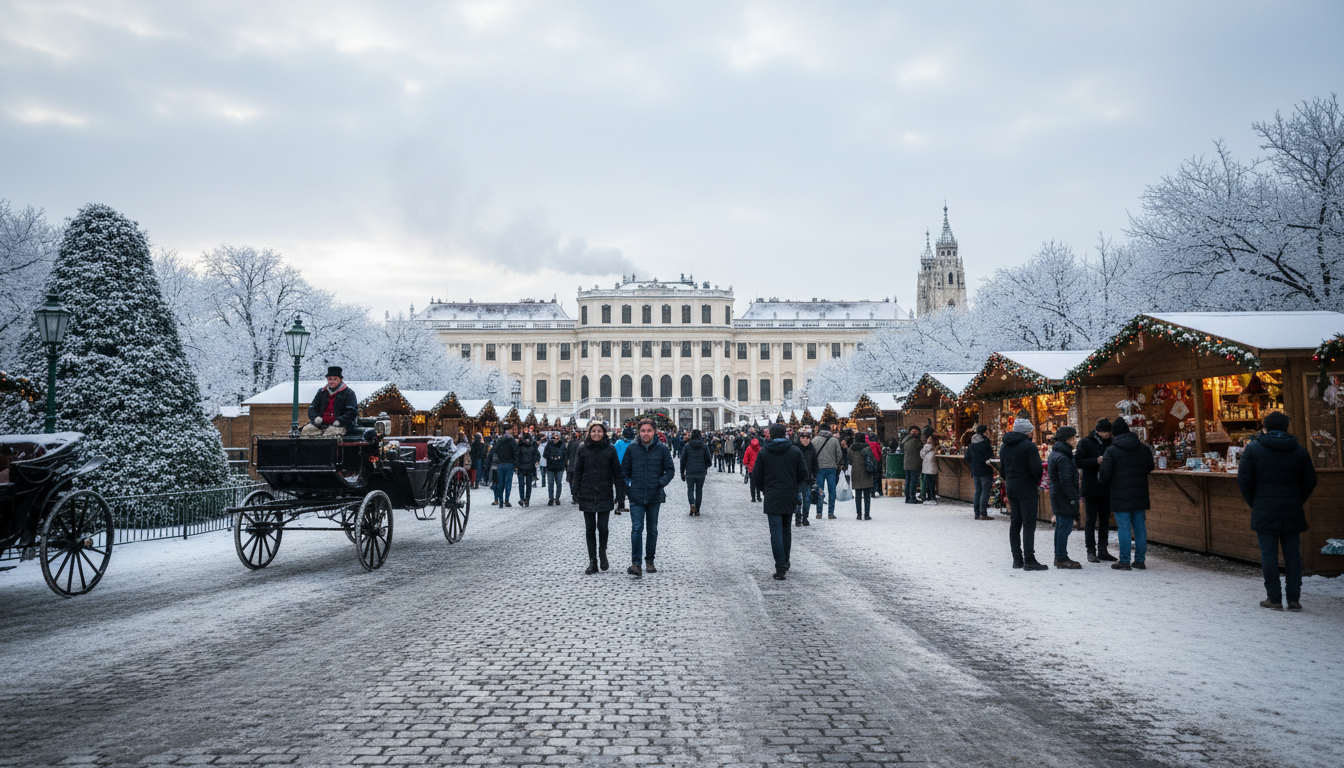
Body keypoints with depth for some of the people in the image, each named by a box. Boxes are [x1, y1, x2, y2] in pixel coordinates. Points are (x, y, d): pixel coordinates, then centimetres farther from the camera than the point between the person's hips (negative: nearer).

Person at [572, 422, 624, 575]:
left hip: (605, 495, -1)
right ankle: (592, 561, 10)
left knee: (603, 527, -3)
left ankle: (603, 554, 22)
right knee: (590, 528, 3)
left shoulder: (610, 450, 1)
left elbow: (617, 472, 3)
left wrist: (619, 494, 0)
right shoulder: (583, 449, 4)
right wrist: (576, 492, 2)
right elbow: (577, 472, 7)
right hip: (587, 495, 1)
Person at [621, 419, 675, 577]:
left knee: (652, 529, 11)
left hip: (654, 497, 1)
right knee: (637, 529, -10)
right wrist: (628, 486, -2)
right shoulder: (631, 448, 2)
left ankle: (649, 560, 24)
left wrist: (661, 483, -10)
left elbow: (670, 470, 5)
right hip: (636, 497, -1)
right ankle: (635, 563, -8)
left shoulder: (662, 449, 0)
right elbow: (624, 469, 10)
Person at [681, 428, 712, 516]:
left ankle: (692, 504, -20)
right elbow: (708, 459, 1)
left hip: (690, 472, -1)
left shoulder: (687, 446, -2)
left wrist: (682, 473, 7)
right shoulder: (704, 446, -1)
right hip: (701, 472, 1)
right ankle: (697, 511, 10)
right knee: (699, 490, 9)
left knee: (690, 489, 7)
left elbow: (683, 460, 0)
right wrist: (705, 467, 22)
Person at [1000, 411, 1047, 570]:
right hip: (1027, 490, -7)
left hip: (1011, 489, 7)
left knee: (1015, 524, 11)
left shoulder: (1004, 446, 11)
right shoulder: (1029, 446, -13)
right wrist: (1038, 481, 3)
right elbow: (1036, 469, -15)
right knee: (1029, 524, -6)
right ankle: (1029, 560, -8)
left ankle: (1017, 559, 13)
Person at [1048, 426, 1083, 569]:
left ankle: (1059, 557, 22)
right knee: (1065, 527, -6)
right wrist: (1073, 498, -18)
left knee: (1060, 526, 15)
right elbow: (1066, 481, -22)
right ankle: (1062, 558, -2)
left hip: (1057, 496, 11)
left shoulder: (1055, 453, 14)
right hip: (1064, 497, -11)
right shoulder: (1062, 458, -19)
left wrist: (1077, 493, 21)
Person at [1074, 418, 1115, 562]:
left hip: (1106, 489, 5)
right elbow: (1077, 461, -11)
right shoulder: (1085, 442, -5)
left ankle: (1102, 550, 18)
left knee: (1105, 519, 10)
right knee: (1091, 519, 0)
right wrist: (1096, 461, -23)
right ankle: (1091, 551, 6)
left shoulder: (1110, 443, 9)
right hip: (1091, 488, -5)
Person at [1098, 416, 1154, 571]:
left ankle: (1124, 561, 1)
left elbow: (1104, 474, -12)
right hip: (1140, 495, 5)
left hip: (1120, 496, -5)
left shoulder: (1111, 451, -9)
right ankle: (1140, 560, 15)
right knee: (1140, 527, 9)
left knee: (1124, 528, -2)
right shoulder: (1143, 449, 7)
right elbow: (1150, 468, 17)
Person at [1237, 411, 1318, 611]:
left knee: (1269, 555, 1)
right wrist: (1297, 502, 18)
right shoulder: (1300, 451, 5)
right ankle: (1294, 599, 8)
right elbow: (1310, 481, 8)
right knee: (1292, 554, 8)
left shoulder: (1253, 449, -3)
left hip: (1265, 511, -3)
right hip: (1292, 512, 3)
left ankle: (1274, 598, 3)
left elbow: (1243, 480, -5)